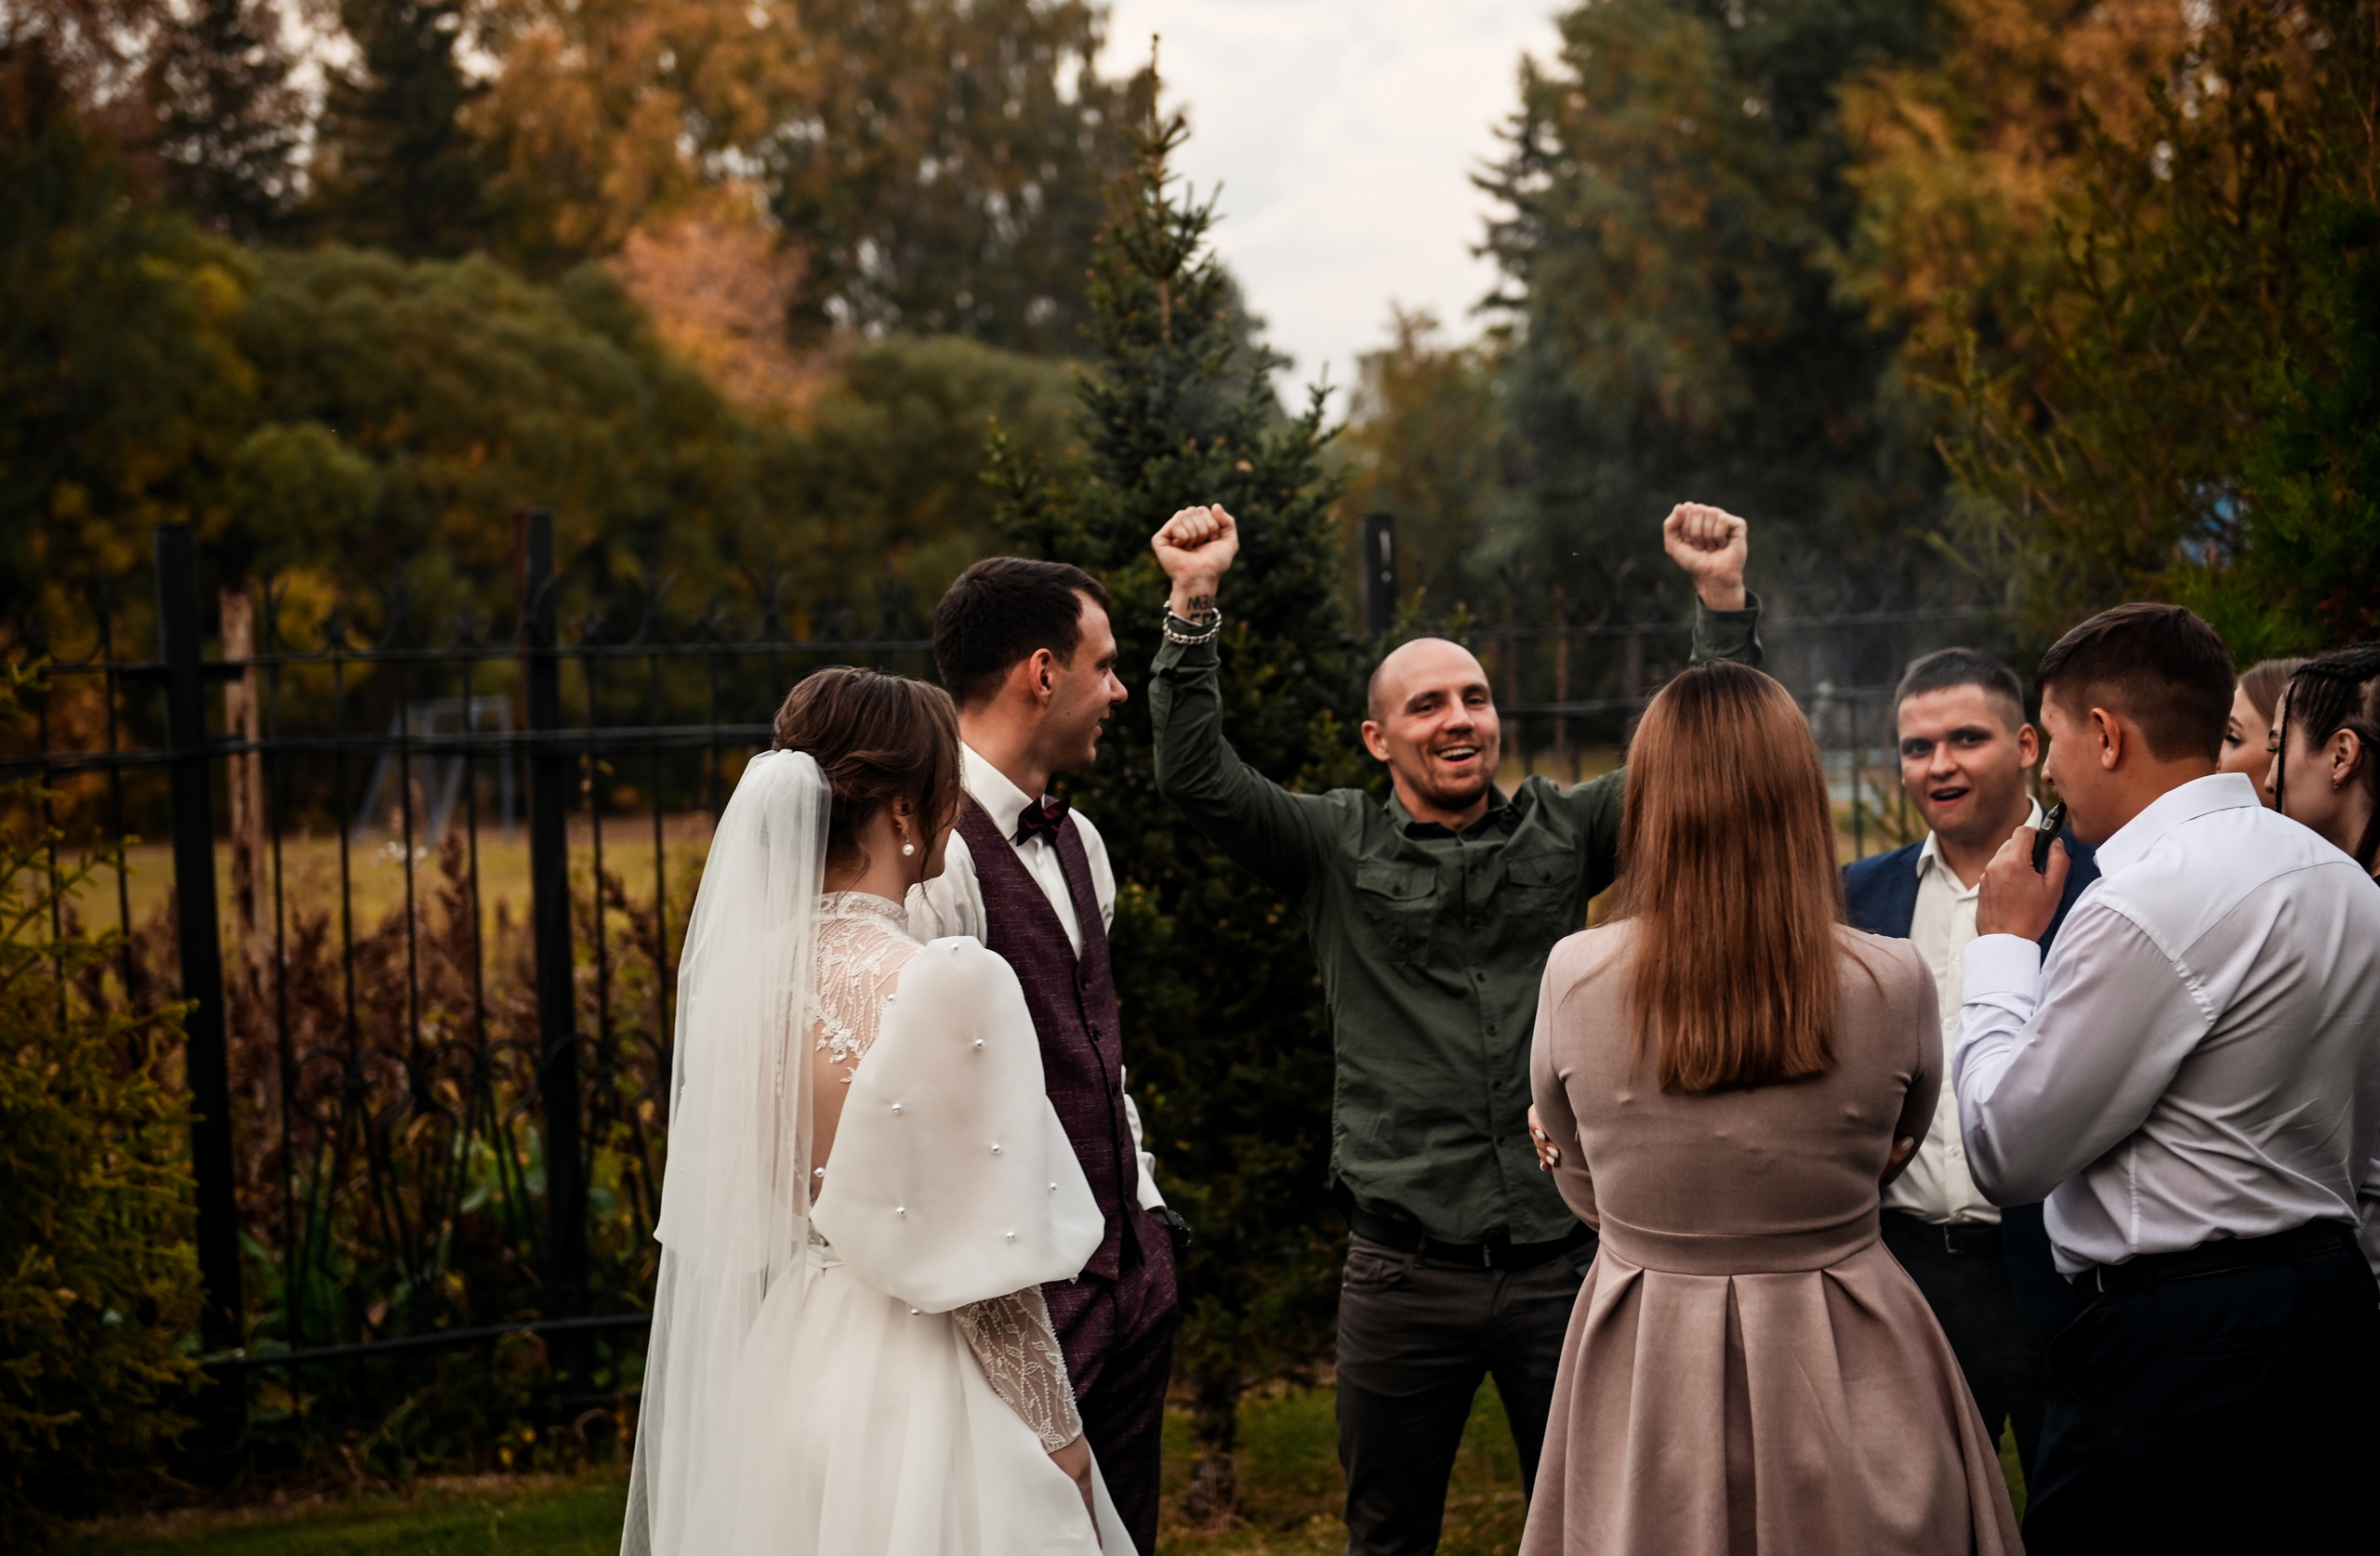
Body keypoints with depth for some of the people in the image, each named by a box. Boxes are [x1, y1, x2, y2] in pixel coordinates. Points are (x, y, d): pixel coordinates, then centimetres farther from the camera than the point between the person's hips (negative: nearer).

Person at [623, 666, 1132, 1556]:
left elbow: (723, 1222, 8)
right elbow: (988, 1259, -17)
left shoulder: (744, 968, -1)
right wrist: (1061, 1438, -7)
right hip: (918, 1389, -7)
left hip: (779, 1372, 7)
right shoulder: (951, 982, -20)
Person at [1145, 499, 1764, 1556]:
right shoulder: (1338, 849, 2)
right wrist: (1194, 604, -18)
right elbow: (1195, 778, -9)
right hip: (1404, 1269, -1)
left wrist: (1723, 597, -9)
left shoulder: (1561, 831, 6)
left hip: (1562, 1259, 1)